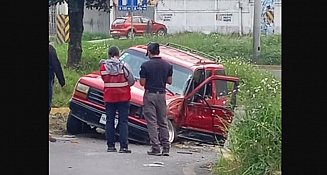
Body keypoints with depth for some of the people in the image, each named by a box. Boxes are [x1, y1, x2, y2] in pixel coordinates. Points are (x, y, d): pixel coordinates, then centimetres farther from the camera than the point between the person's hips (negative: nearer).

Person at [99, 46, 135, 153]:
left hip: (109, 97, 2)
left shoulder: (103, 66, -5)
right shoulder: (124, 66, -11)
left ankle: (110, 146, 10)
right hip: (123, 97, -2)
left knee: (109, 121, 10)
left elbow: (104, 78, 6)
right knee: (123, 122, 1)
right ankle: (123, 146, -4)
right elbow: (131, 81, -7)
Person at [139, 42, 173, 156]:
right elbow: (169, 81, 6)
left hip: (150, 94, -4)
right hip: (162, 94, 4)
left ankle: (155, 148, -4)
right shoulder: (167, 65, 2)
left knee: (152, 122, -1)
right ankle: (166, 148, 10)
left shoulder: (145, 65, -10)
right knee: (163, 122, 12)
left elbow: (142, 83, -9)